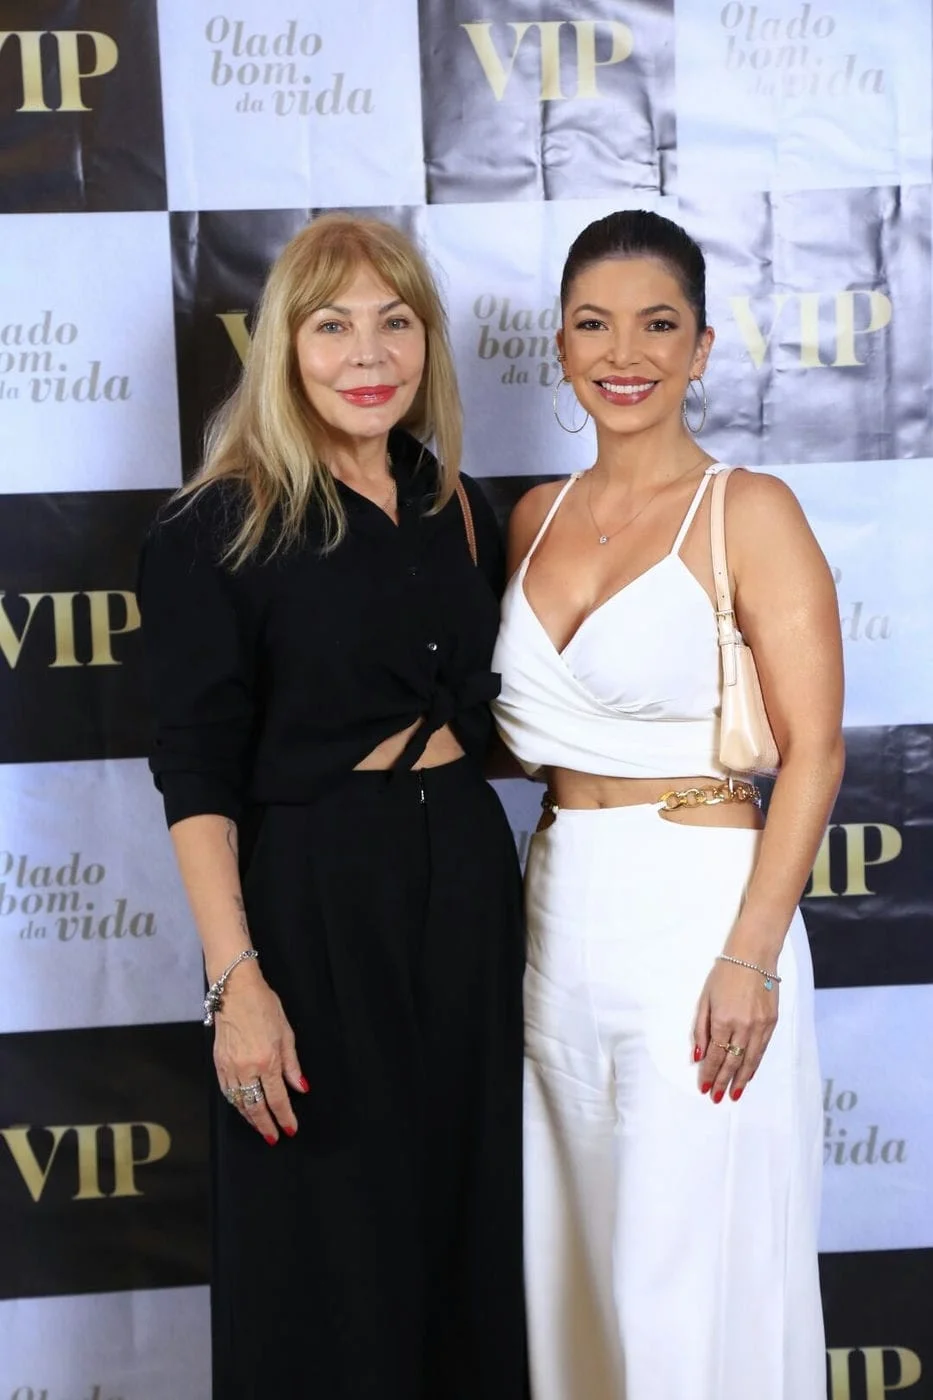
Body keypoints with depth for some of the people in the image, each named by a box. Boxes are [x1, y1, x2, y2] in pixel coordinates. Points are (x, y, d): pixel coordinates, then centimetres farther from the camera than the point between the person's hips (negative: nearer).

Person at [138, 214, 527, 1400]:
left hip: (466, 888, 5)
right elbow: (197, 774, -13)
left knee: (468, 1225, 13)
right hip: (314, 902, -5)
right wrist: (236, 980, -19)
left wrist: (438, 741, 2)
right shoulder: (218, 530, -7)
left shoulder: (460, 512, 10)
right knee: (327, 1264, 4)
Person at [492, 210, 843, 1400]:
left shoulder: (748, 510, -7)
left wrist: (750, 954, -17)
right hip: (558, 918, 6)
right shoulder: (536, 517, 10)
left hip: (696, 912, -6)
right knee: (578, 1265, 16)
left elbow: (812, 747, -12)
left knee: (693, 1290, 2)